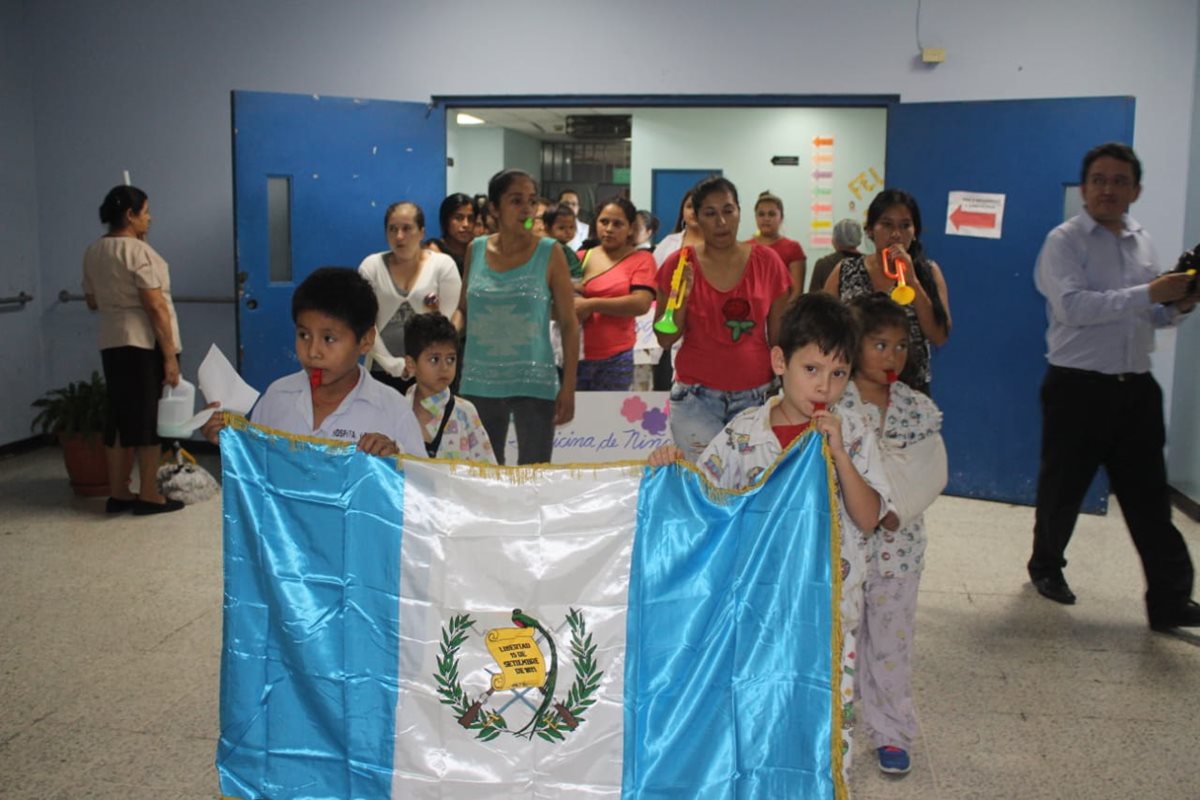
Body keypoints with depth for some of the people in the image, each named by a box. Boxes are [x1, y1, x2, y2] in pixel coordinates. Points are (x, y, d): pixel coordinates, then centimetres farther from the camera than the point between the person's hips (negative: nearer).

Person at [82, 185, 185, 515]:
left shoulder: (92, 252, 10)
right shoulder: (138, 251, -14)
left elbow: (92, 301, 20)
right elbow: (155, 307, -19)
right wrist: (170, 355, -17)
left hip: (112, 344, 8)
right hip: (146, 345, -8)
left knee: (120, 415, 11)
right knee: (150, 417, -1)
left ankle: (118, 493, 16)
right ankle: (149, 496, 4)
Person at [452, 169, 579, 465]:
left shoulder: (549, 253, -4)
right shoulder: (476, 250, 4)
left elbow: (569, 323, -2)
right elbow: (464, 308, 14)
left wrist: (568, 386, -7)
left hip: (534, 383, -3)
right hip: (480, 383, 3)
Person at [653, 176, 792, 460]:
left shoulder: (767, 262, 2)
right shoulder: (679, 265, 0)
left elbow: (779, 336, 7)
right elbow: (665, 340, 1)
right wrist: (681, 298, -13)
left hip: (756, 395, 1)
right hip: (697, 397, -1)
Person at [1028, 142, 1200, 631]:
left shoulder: (1141, 243, 13)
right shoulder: (1065, 241, -7)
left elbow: (1149, 316, 21)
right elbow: (1073, 306, -23)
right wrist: (1149, 294, -25)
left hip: (1135, 388, 5)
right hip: (1078, 388, -5)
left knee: (1149, 495, 5)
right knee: (1062, 488, 10)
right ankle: (1046, 567, 31)